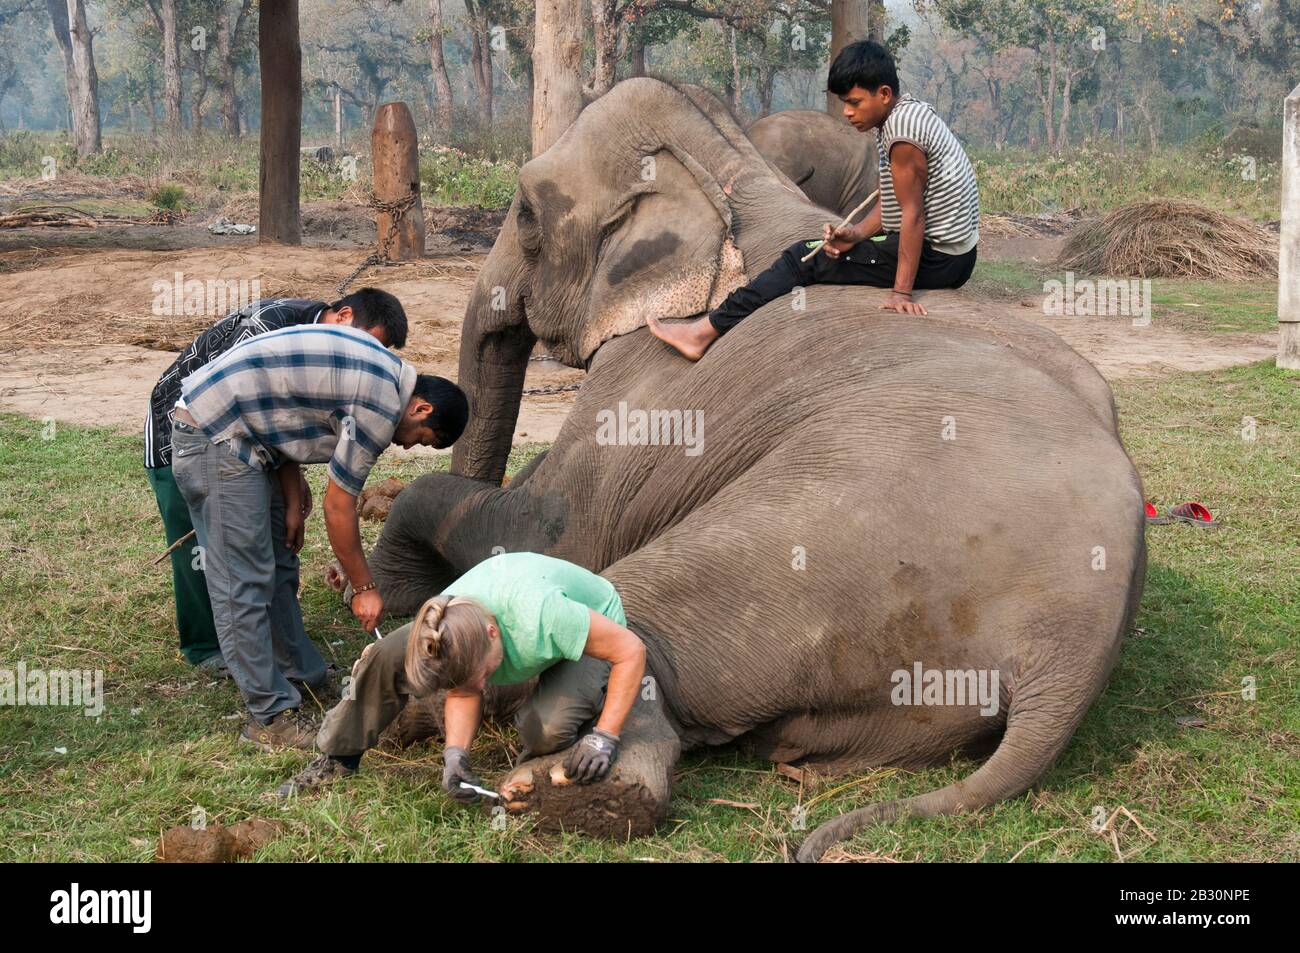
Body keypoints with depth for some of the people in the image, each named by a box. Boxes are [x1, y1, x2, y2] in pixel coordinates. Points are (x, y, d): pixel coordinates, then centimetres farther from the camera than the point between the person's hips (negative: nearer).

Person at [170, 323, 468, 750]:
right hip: (215, 439, -11)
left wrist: (293, 503, 9)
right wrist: (365, 589, -2)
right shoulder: (382, 406, -18)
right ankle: (270, 715, -2)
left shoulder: (379, 371, 11)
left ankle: (303, 677, 28)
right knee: (245, 583, -6)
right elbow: (338, 507, -12)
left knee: (280, 567, 17)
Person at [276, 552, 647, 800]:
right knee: (387, 655, -14)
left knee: (547, 729, -37)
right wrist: (456, 754, -29)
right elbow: (463, 695, -12)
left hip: (590, 634, -4)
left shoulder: (543, 613, -48)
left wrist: (604, 737, -38)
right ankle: (337, 759, 3)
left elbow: (631, 650, -38)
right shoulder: (444, 632, -31)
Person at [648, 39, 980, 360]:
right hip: (952, 255, 9)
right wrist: (855, 234, -5)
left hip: (937, 259, -9)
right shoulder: (908, 112, 10)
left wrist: (902, 290, -22)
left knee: (804, 259, -4)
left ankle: (706, 331, 0)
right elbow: (890, 203, 11)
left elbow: (913, 213, -22)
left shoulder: (902, 128, -22)